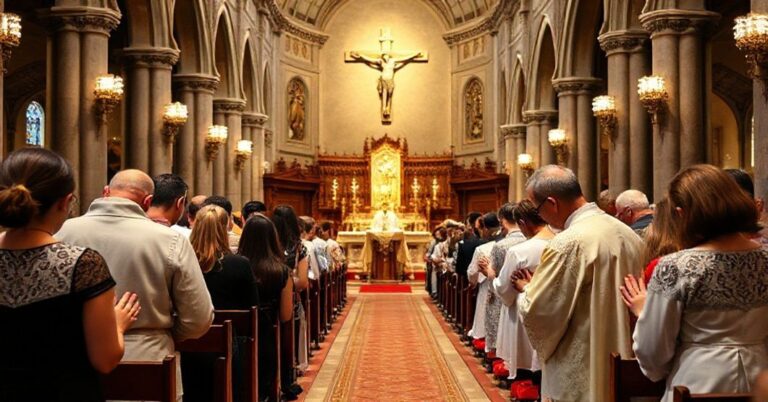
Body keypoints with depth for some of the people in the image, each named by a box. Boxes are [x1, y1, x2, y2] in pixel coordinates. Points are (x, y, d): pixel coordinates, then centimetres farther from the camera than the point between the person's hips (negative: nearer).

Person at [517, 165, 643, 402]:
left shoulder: (568, 243, -22)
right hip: (623, 365, 8)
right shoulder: (629, 234, 4)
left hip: (579, 377, -8)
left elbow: (534, 311, -19)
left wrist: (527, 290, 3)